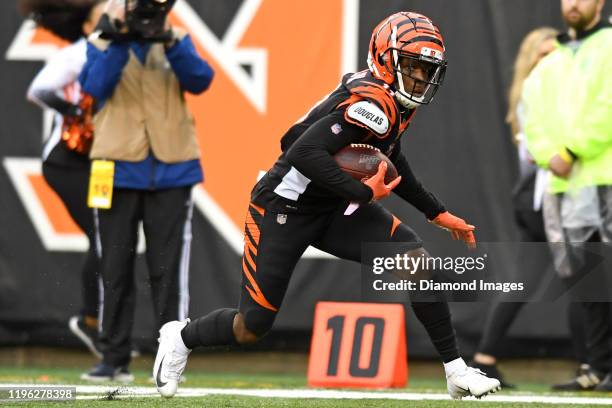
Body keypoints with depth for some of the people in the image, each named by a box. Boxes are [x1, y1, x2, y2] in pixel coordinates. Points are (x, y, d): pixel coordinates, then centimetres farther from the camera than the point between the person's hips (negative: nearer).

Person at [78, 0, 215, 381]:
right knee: (116, 268, 4)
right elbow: (96, 87, -11)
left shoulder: (177, 40, 7)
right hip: (118, 169, 0)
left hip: (171, 173, 0)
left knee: (169, 270, -2)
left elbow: (200, 80, -8)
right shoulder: (102, 44, 5)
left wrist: (170, 43, -20)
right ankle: (115, 360, 10)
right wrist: (120, 41, -17)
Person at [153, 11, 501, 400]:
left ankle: (456, 371, -5)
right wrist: (365, 193, -29)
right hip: (285, 210, -8)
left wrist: (439, 214, 21)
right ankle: (181, 338, 31)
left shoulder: (395, 104, 2)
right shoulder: (373, 104, -26)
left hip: (333, 209, 8)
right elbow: (305, 154, -36)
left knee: (417, 259, -11)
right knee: (252, 327, -1)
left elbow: (391, 163, 21)